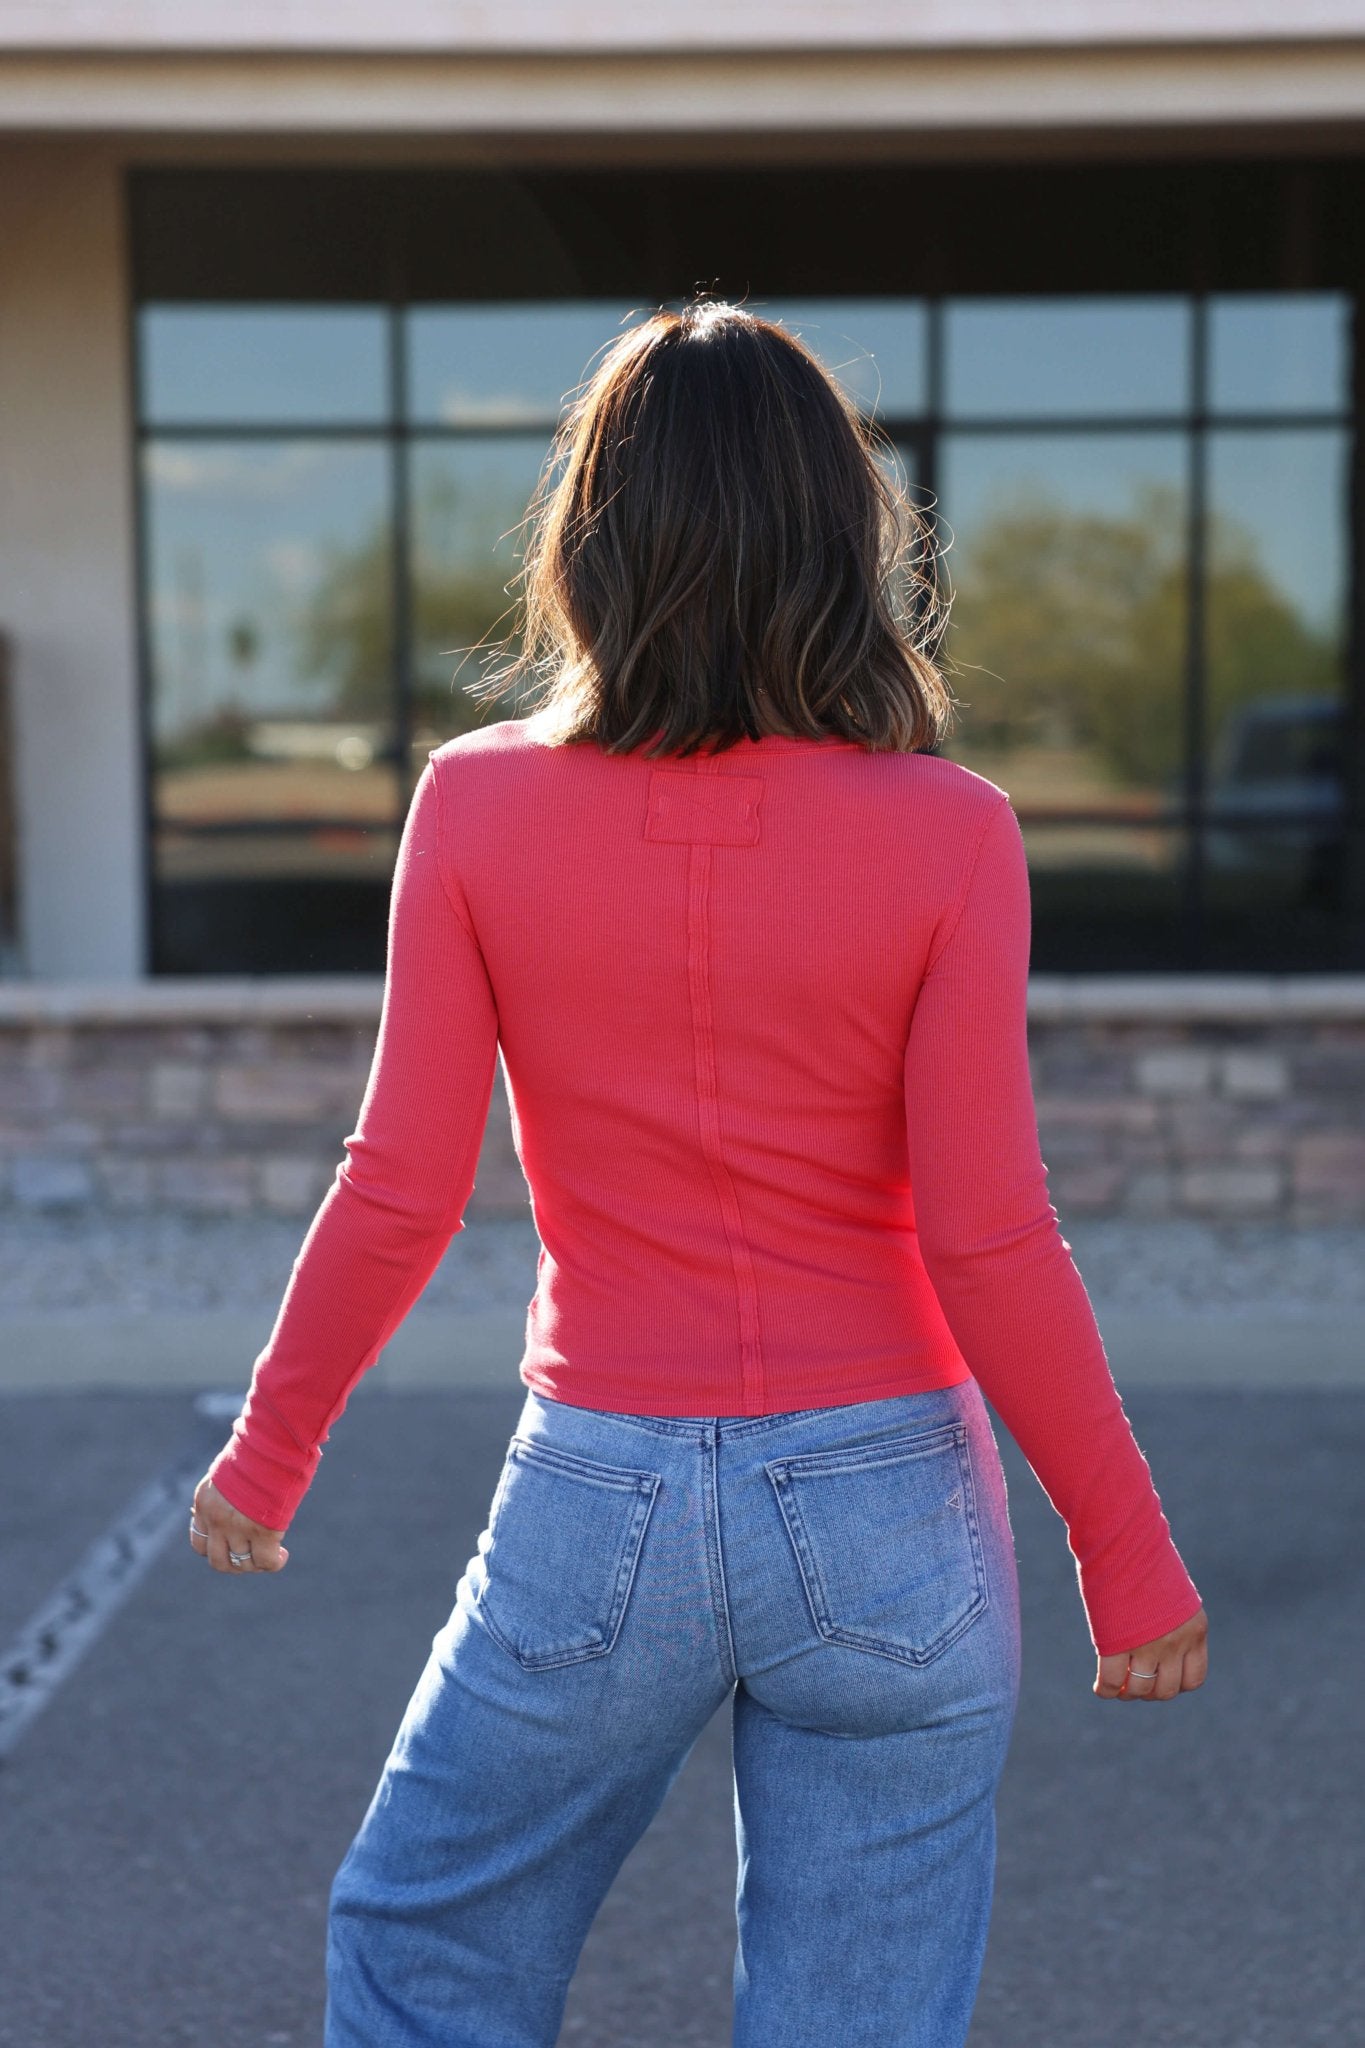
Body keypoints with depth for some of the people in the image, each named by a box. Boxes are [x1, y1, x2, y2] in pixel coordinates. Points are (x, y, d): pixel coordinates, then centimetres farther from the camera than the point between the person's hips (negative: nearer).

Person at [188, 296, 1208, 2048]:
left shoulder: (478, 806, -8)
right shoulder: (945, 836, -10)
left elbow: (398, 1195, -7)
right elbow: (987, 1242, -12)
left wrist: (266, 1454, 9)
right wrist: (1127, 1551, 0)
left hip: (597, 1510, 0)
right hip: (888, 1520, 0)